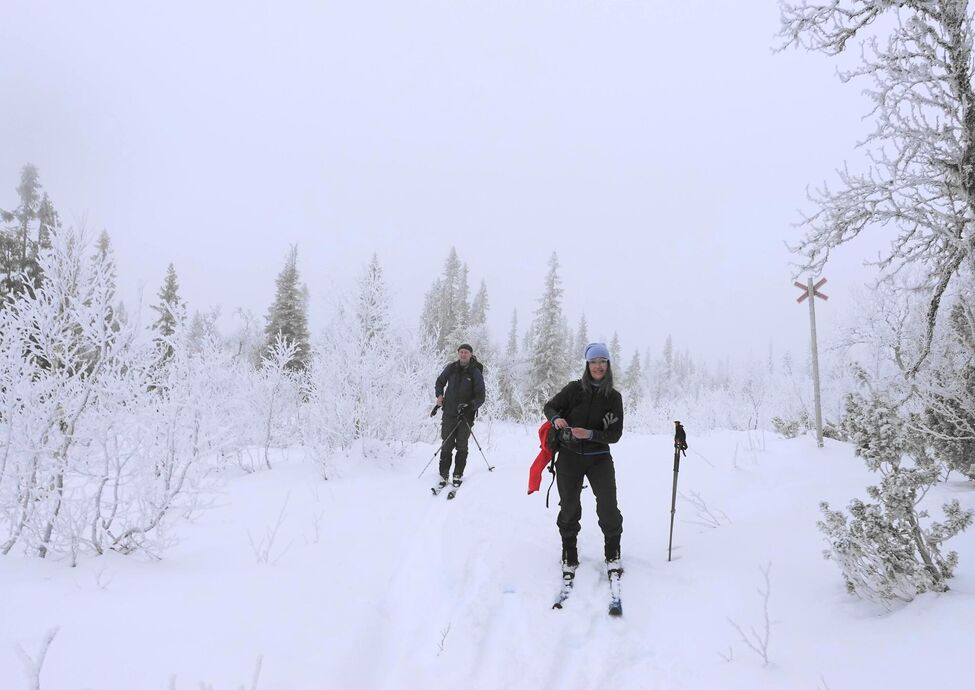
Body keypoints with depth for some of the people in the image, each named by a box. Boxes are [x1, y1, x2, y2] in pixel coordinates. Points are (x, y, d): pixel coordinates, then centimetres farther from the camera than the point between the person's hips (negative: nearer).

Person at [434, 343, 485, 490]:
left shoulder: (475, 372, -3)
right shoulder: (451, 368, 4)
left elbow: (480, 397, -5)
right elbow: (440, 382, 23)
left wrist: (470, 406, -21)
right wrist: (439, 395, 5)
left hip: (466, 415, -1)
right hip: (449, 413, 2)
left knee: (461, 446, 2)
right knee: (447, 445, -1)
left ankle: (458, 475, 12)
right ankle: (443, 475, 6)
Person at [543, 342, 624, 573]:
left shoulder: (613, 397, -1)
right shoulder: (574, 389, -3)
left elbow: (615, 434, -3)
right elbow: (549, 406, 8)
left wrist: (590, 434, -19)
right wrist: (556, 419, -14)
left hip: (599, 457, 0)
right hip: (569, 455, 0)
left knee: (608, 506, -6)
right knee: (569, 506, 6)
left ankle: (612, 553, 17)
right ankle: (569, 555, 25)